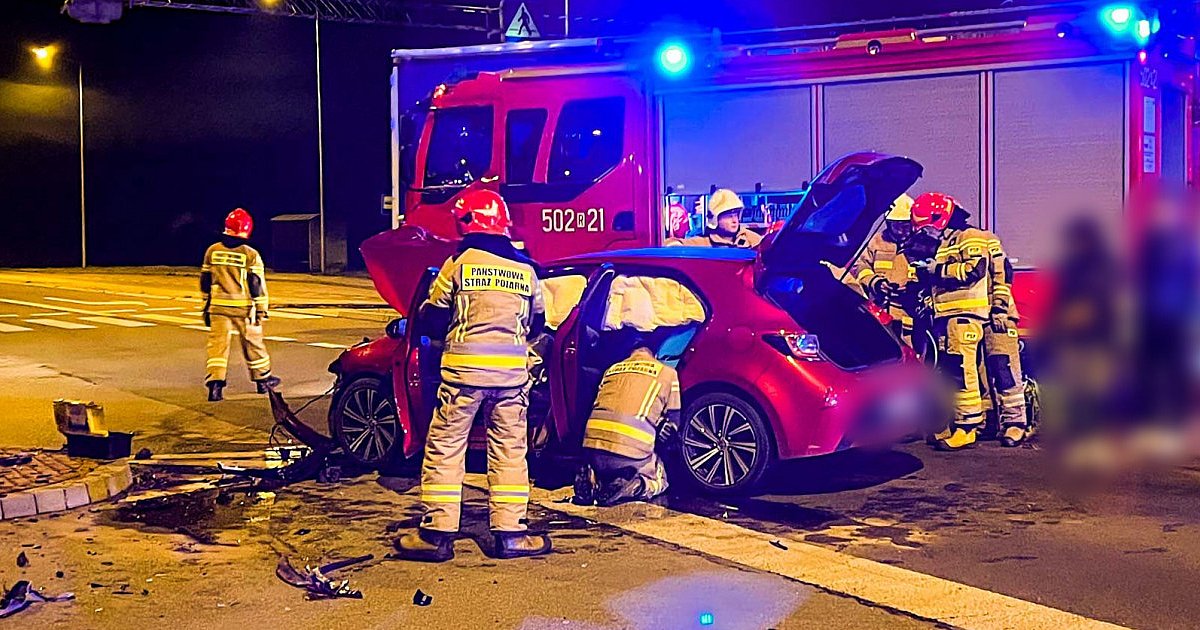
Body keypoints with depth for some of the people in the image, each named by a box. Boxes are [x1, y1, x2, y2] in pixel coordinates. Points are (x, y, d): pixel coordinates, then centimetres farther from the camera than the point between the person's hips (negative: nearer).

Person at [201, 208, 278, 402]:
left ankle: (215, 383, -10)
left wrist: (206, 305, 21)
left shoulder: (212, 251, 3)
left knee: (217, 343, 1)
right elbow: (257, 284, -7)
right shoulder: (251, 254, -8)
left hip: (218, 306, 2)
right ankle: (263, 379, 26)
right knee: (252, 343, 12)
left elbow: (205, 280, 11)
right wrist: (261, 309, 0)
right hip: (244, 308, -2)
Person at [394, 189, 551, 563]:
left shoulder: (460, 261, -2)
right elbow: (537, 324, 19)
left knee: (445, 447, 4)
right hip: (513, 370, 3)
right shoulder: (526, 268, 9)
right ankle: (509, 534, 10)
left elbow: (432, 316, 4)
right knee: (509, 449, 10)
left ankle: (436, 534, 5)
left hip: (465, 367, -3)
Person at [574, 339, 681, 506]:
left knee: (604, 474, 36)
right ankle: (625, 487, -7)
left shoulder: (612, 369, 27)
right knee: (658, 481, 23)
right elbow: (671, 425, 16)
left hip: (592, 442, 4)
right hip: (633, 447, -4)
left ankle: (591, 480, 1)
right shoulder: (667, 373, 16)